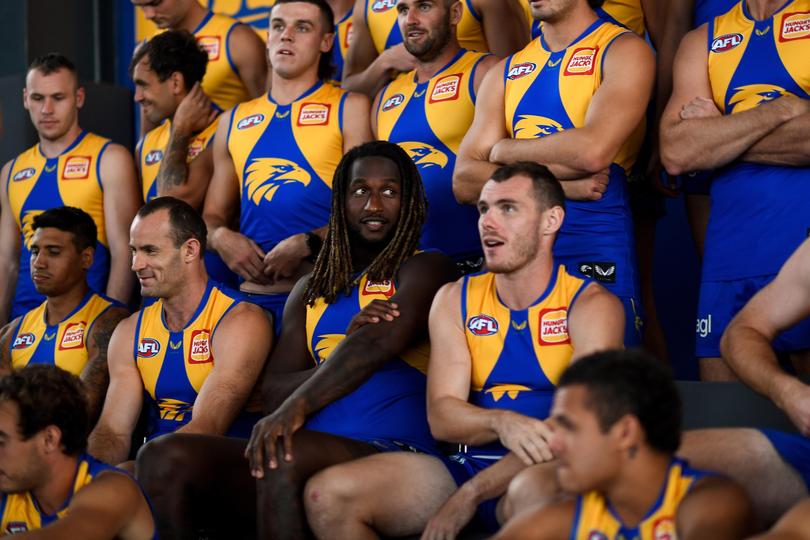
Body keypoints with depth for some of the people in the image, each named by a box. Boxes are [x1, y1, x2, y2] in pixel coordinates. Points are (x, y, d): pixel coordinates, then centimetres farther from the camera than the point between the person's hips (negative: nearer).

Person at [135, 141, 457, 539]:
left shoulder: (424, 269, 7)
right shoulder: (311, 291, 25)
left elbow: (383, 341, -14)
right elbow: (273, 392, 13)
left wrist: (297, 405, -29)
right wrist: (348, 346, -7)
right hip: (320, 454, 6)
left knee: (283, 457, -38)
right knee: (164, 458, -17)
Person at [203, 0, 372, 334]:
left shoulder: (349, 109, 7)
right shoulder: (234, 122, 20)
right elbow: (212, 215, 24)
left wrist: (305, 244, -13)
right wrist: (221, 237, 1)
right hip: (252, 291, 4)